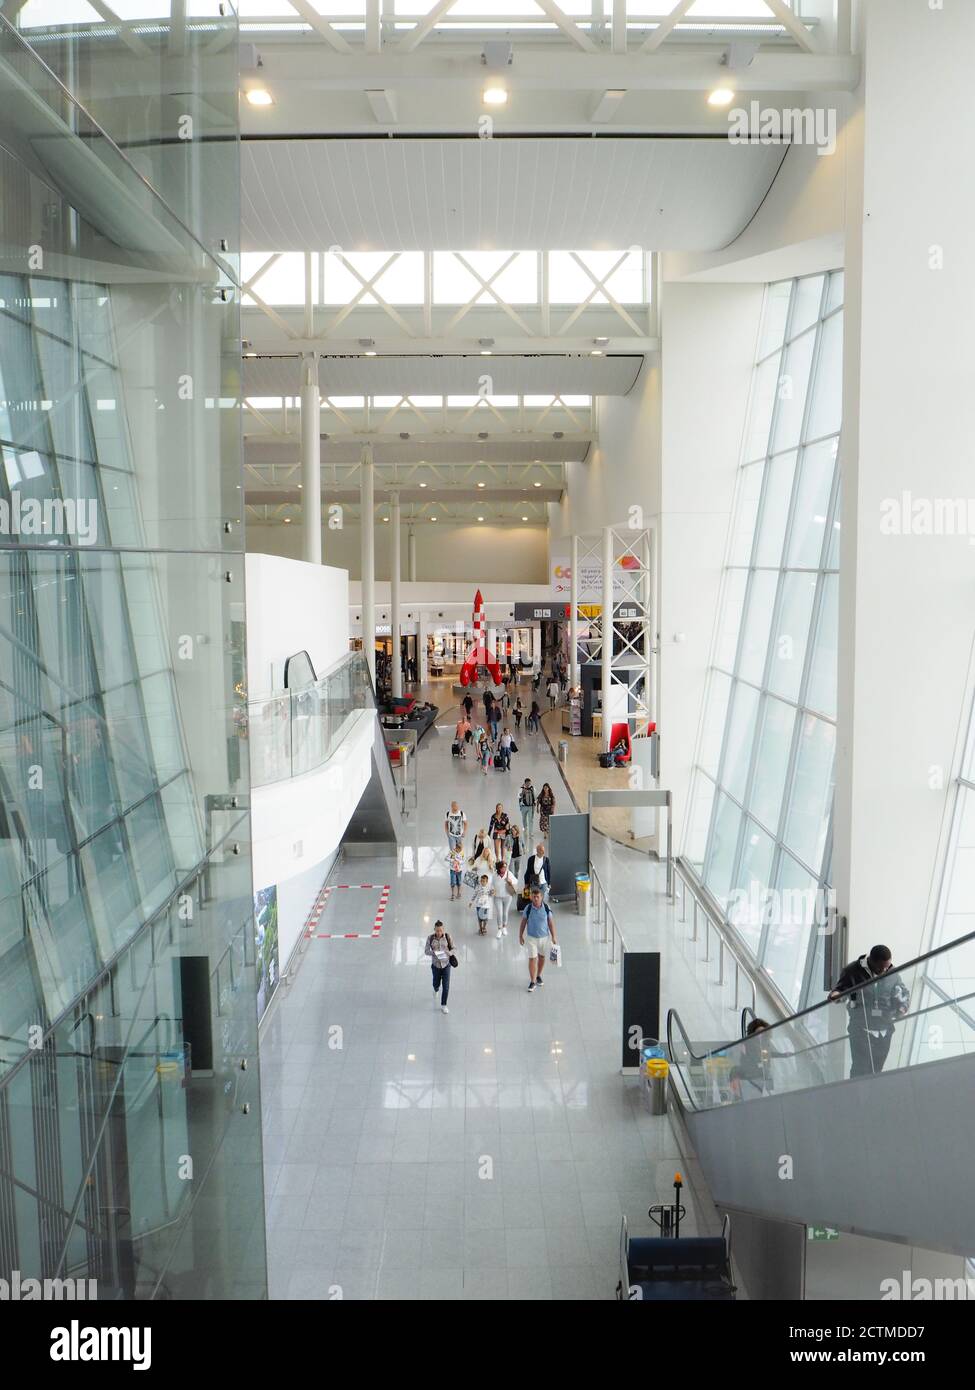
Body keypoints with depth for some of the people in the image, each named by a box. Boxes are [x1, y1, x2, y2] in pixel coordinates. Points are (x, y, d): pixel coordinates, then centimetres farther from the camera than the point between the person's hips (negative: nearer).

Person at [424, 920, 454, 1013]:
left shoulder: (447, 936, -11)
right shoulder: (430, 938, -10)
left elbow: (453, 948, -2)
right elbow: (426, 951, -7)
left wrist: (449, 953, -23)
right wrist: (433, 953, -26)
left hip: (446, 964, -1)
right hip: (436, 964, 1)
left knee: (446, 986, -4)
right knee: (436, 984, 18)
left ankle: (443, 1005, 12)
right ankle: (435, 990, 56)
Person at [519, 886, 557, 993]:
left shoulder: (546, 908, -10)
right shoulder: (528, 908, -11)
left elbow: (551, 923, -3)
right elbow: (523, 923, -1)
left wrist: (554, 937, -3)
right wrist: (520, 936, 3)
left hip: (544, 936, 2)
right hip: (531, 937, -1)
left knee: (542, 957, 17)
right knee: (532, 959, -6)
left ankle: (538, 976, 38)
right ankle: (533, 982, 1)